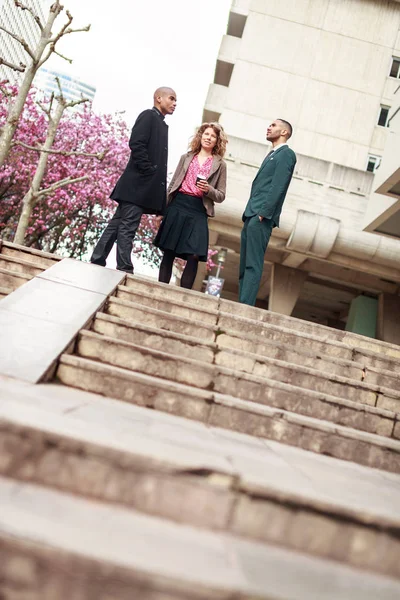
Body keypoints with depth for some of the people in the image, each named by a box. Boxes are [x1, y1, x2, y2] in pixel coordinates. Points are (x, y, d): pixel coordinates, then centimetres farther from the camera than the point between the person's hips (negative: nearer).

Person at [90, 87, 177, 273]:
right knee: (127, 226, -9)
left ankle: (97, 262, 12)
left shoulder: (161, 124, 24)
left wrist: (156, 178, 10)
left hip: (143, 185, 9)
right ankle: (124, 270, -10)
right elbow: (136, 144, -15)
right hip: (138, 183, -9)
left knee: (118, 223, 8)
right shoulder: (148, 116, -2)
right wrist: (148, 171, -17)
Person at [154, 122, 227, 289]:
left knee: (194, 255, -10)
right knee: (168, 253, 2)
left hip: (198, 211, -2)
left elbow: (221, 196, 7)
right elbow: (173, 183, 15)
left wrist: (208, 190, -13)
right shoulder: (186, 157, 15)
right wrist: (164, 206, 7)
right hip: (178, 206, 2)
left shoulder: (220, 164, 9)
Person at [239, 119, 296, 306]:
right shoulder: (272, 155, 26)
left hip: (261, 217, -9)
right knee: (244, 265, 7)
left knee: (253, 265, -13)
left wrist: (263, 213, -20)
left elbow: (278, 186, -13)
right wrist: (249, 214, 15)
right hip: (251, 216, 9)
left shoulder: (286, 154, -1)